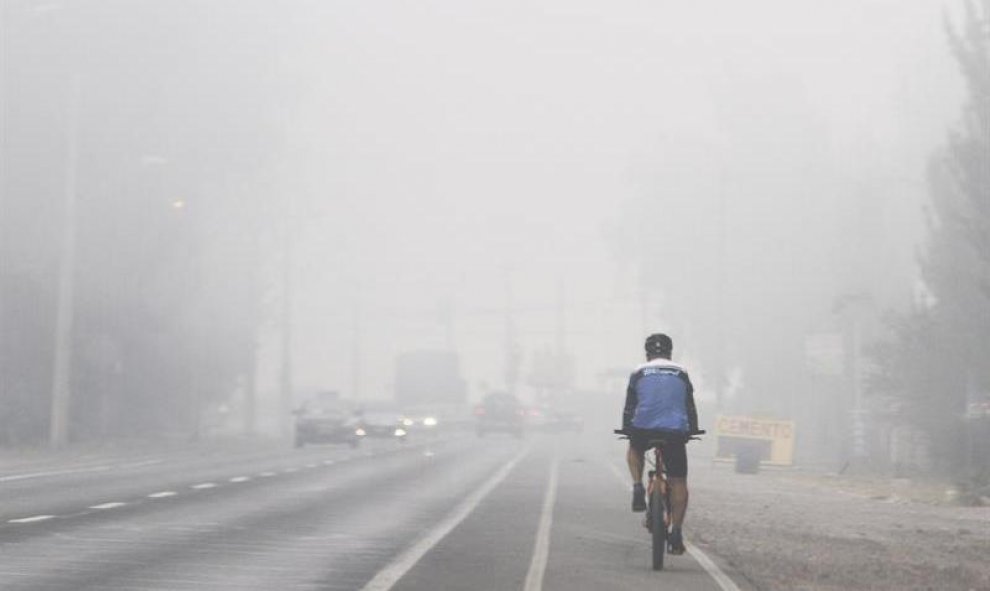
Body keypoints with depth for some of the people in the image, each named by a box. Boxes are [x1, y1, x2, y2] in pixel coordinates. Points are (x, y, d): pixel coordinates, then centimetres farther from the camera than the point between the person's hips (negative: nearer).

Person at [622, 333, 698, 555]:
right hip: (675, 433, 0)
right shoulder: (681, 374, 13)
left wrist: (626, 430, 27)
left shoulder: (639, 374, 10)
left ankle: (638, 487, 12)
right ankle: (676, 532, -2)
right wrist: (692, 430, 31)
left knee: (634, 449, 35)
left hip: (643, 430, 0)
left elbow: (629, 408, 14)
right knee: (678, 483, 7)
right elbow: (690, 408, 19)